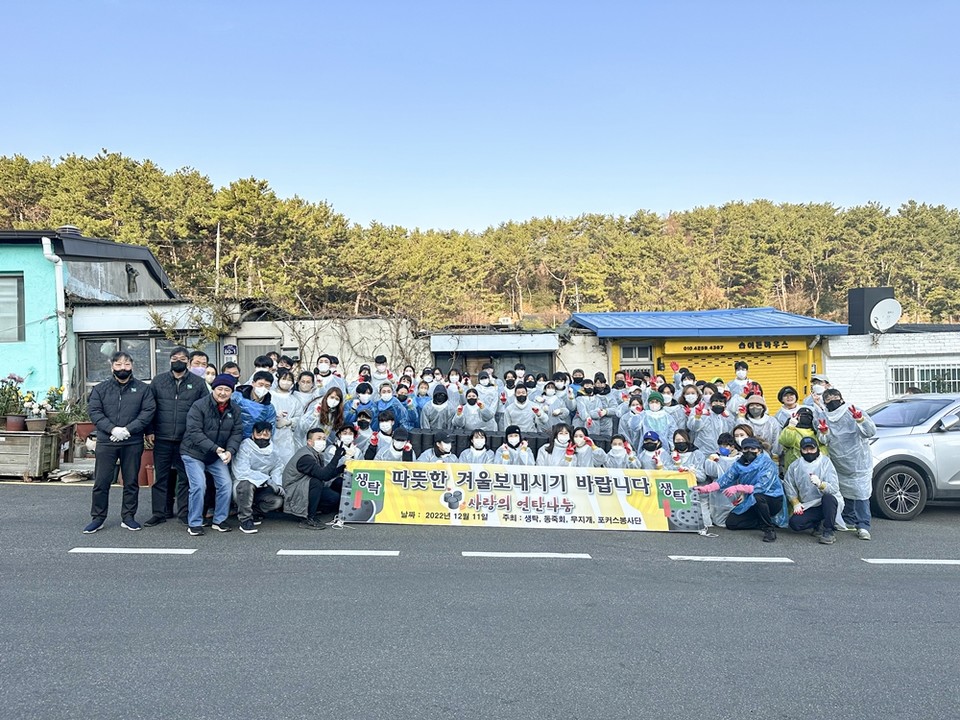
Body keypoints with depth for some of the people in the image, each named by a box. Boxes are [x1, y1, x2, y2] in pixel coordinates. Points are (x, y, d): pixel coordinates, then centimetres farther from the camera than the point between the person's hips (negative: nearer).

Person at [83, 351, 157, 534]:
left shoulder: (143, 388, 5)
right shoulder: (100, 389, 8)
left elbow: (148, 411, -3)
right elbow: (94, 411, -2)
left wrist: (128, 429, -14)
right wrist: (112, 429, -16)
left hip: (133, 443, 0)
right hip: (106, 442, 0)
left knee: (131, 482, 7)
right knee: (101, 482, 3)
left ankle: (128, 517, 18)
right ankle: (97, 518, 16)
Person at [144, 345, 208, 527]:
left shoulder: (197, 383, 4)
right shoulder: (158, 381, 7)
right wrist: (149, 431, -2)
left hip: (187, 440, -1)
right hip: (162, 439, 1)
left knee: (185, 477, 6)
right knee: (161, 476, 7)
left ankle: (184, 512, 14)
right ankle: (160, 511, 17)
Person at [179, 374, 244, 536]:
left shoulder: (235, 410, -2)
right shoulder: (199, 406, -18)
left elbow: (237, 433, -3)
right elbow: (194, 432, -23)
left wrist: (230, 451, -21)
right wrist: (214, 448, -29)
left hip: (218, 456, 5)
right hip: (194, 453, -5)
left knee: (226, 484, -4)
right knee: (199, 485, -14)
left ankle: (219, 520, 13)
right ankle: (194, 523, 2)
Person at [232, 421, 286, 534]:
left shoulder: (274, 450, 3)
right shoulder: (244, 447, -16)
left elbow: (277, 470, 5)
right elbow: (241, 472, -28)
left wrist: (277, 485, -16)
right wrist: (267, 479, -31)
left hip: (262, 489, 5)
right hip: (242, 487, -4)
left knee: (278, 501, -22)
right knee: (247, 484, -38)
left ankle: (252, 511, 6)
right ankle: (245, 519, -19)